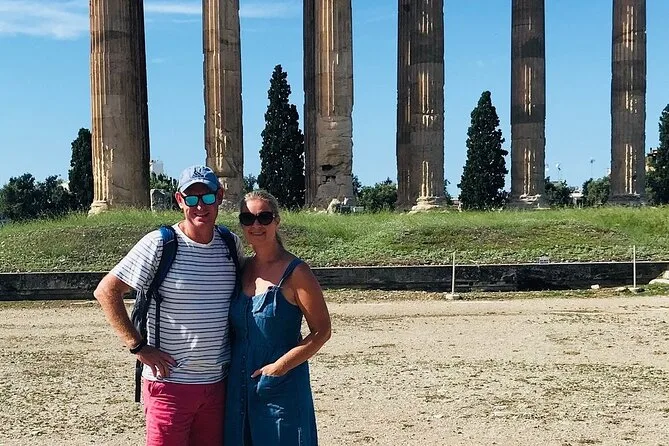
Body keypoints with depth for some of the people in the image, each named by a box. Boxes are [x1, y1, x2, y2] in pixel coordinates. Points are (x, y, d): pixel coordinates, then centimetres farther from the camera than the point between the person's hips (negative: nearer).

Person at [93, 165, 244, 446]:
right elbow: (106, 291, -9)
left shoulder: (232, 244, 5)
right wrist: (138, 346, -13)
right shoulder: (160, 244, -10)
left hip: (218, 382, 5)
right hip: (170, 382, -5)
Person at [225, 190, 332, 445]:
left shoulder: (295, 273, -10)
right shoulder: (242, 270, 7)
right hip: (239, 388, 6)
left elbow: (321, 332, -12)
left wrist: (280, 366, -17)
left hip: (283, 386, -5)